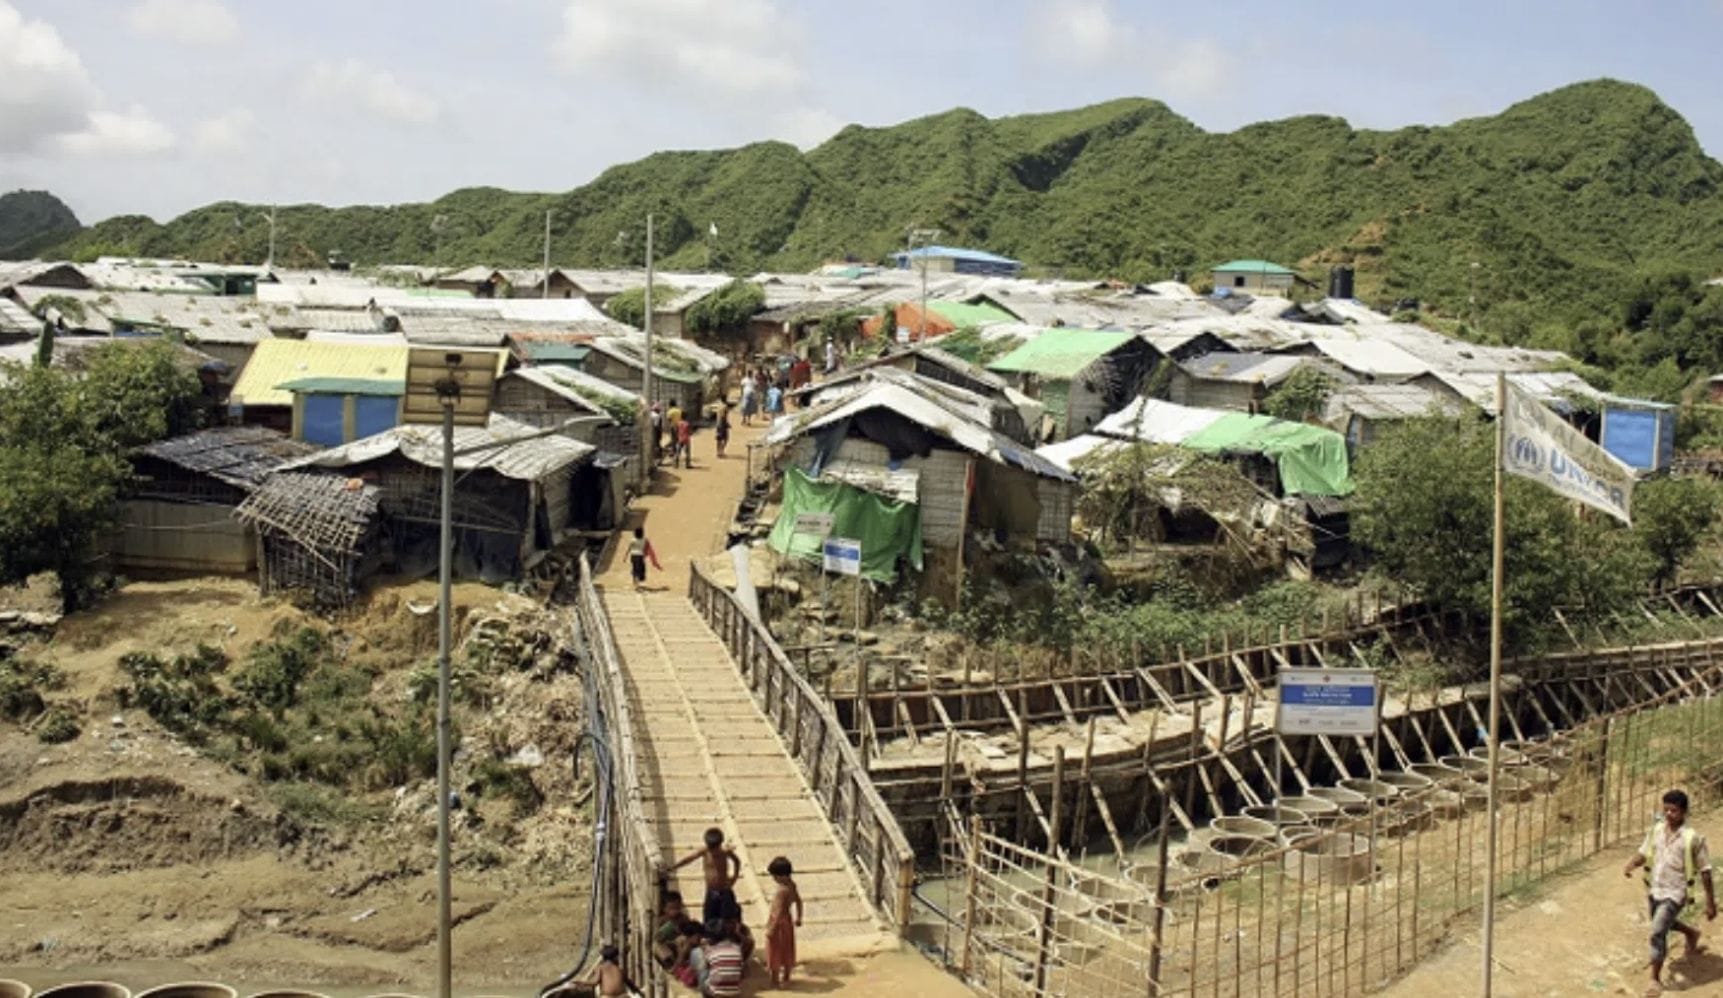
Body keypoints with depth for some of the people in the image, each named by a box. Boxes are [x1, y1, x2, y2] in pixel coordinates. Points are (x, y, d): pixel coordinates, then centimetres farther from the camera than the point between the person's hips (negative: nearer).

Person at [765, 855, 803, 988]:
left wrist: (771, 929, -23)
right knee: (786, 951, 21)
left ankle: (774, 981, 21)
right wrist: (798, 918, 22)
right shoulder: (792, 885, -4)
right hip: (787, 922, 9)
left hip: (779, 923, -9)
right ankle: (786, 978, 34)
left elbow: (779, 912, -29)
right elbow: (798, 901, 9)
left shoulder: (782, 890, -31)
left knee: (775, 953, 8)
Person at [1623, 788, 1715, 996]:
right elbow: (1644, 853, 6)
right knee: (1663, 923, 28)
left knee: (1658, 932, -15)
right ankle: (1691, 933, 61)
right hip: (1654, 890, 6)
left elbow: (1704, 871, -11)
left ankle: (1656, 979, 1)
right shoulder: (1656, 829, -4)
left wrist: (1710, 902, -7)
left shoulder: (1693, 837, -18)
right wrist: (1631, 864, -17)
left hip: (1674, 893, -6)